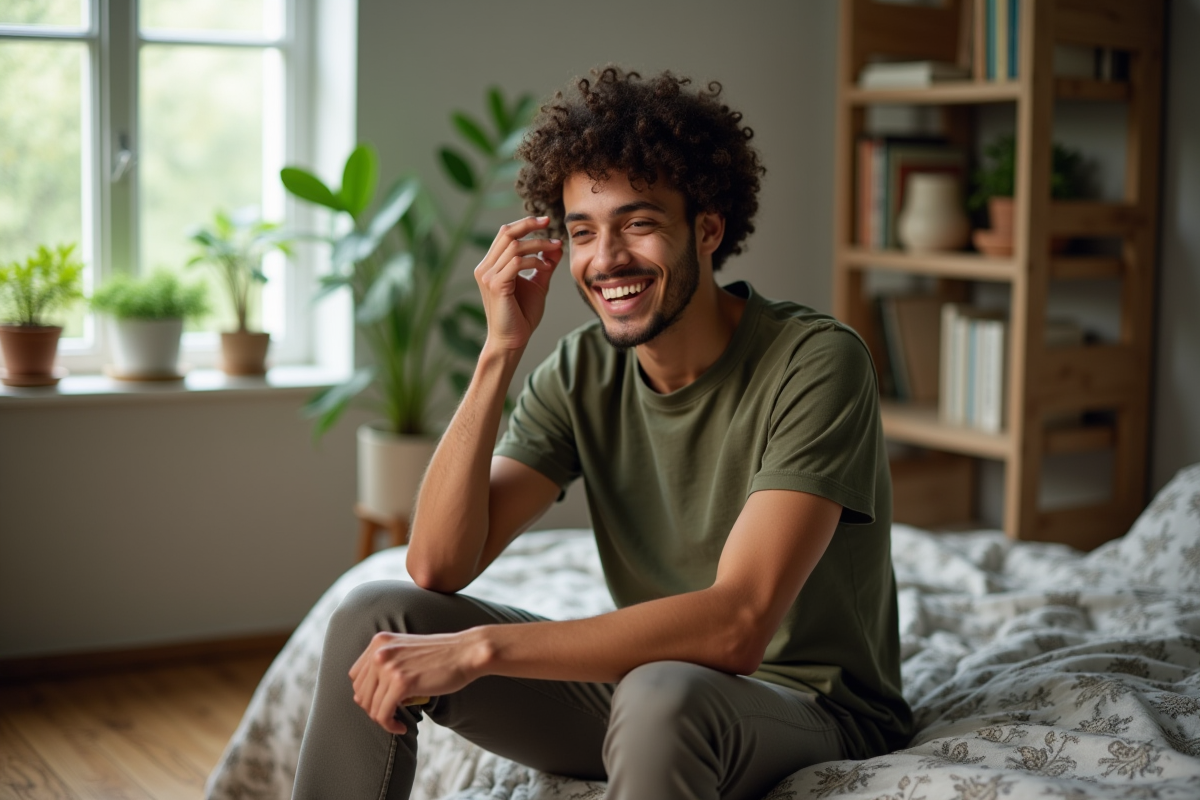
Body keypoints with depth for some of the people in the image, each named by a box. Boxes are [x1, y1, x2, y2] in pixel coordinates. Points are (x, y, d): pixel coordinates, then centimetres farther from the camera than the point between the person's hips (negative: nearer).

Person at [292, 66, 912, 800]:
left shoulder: (815, 361, -20)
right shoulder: (582, 371, -3)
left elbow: (736, 627, -30)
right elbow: (439, 568, -11)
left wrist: (480, 648, -31)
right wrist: (500, 353, -18)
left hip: (814, 708, -5)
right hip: (642, 685, 6)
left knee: (661, 692, -40)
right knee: (377, 617, -7)